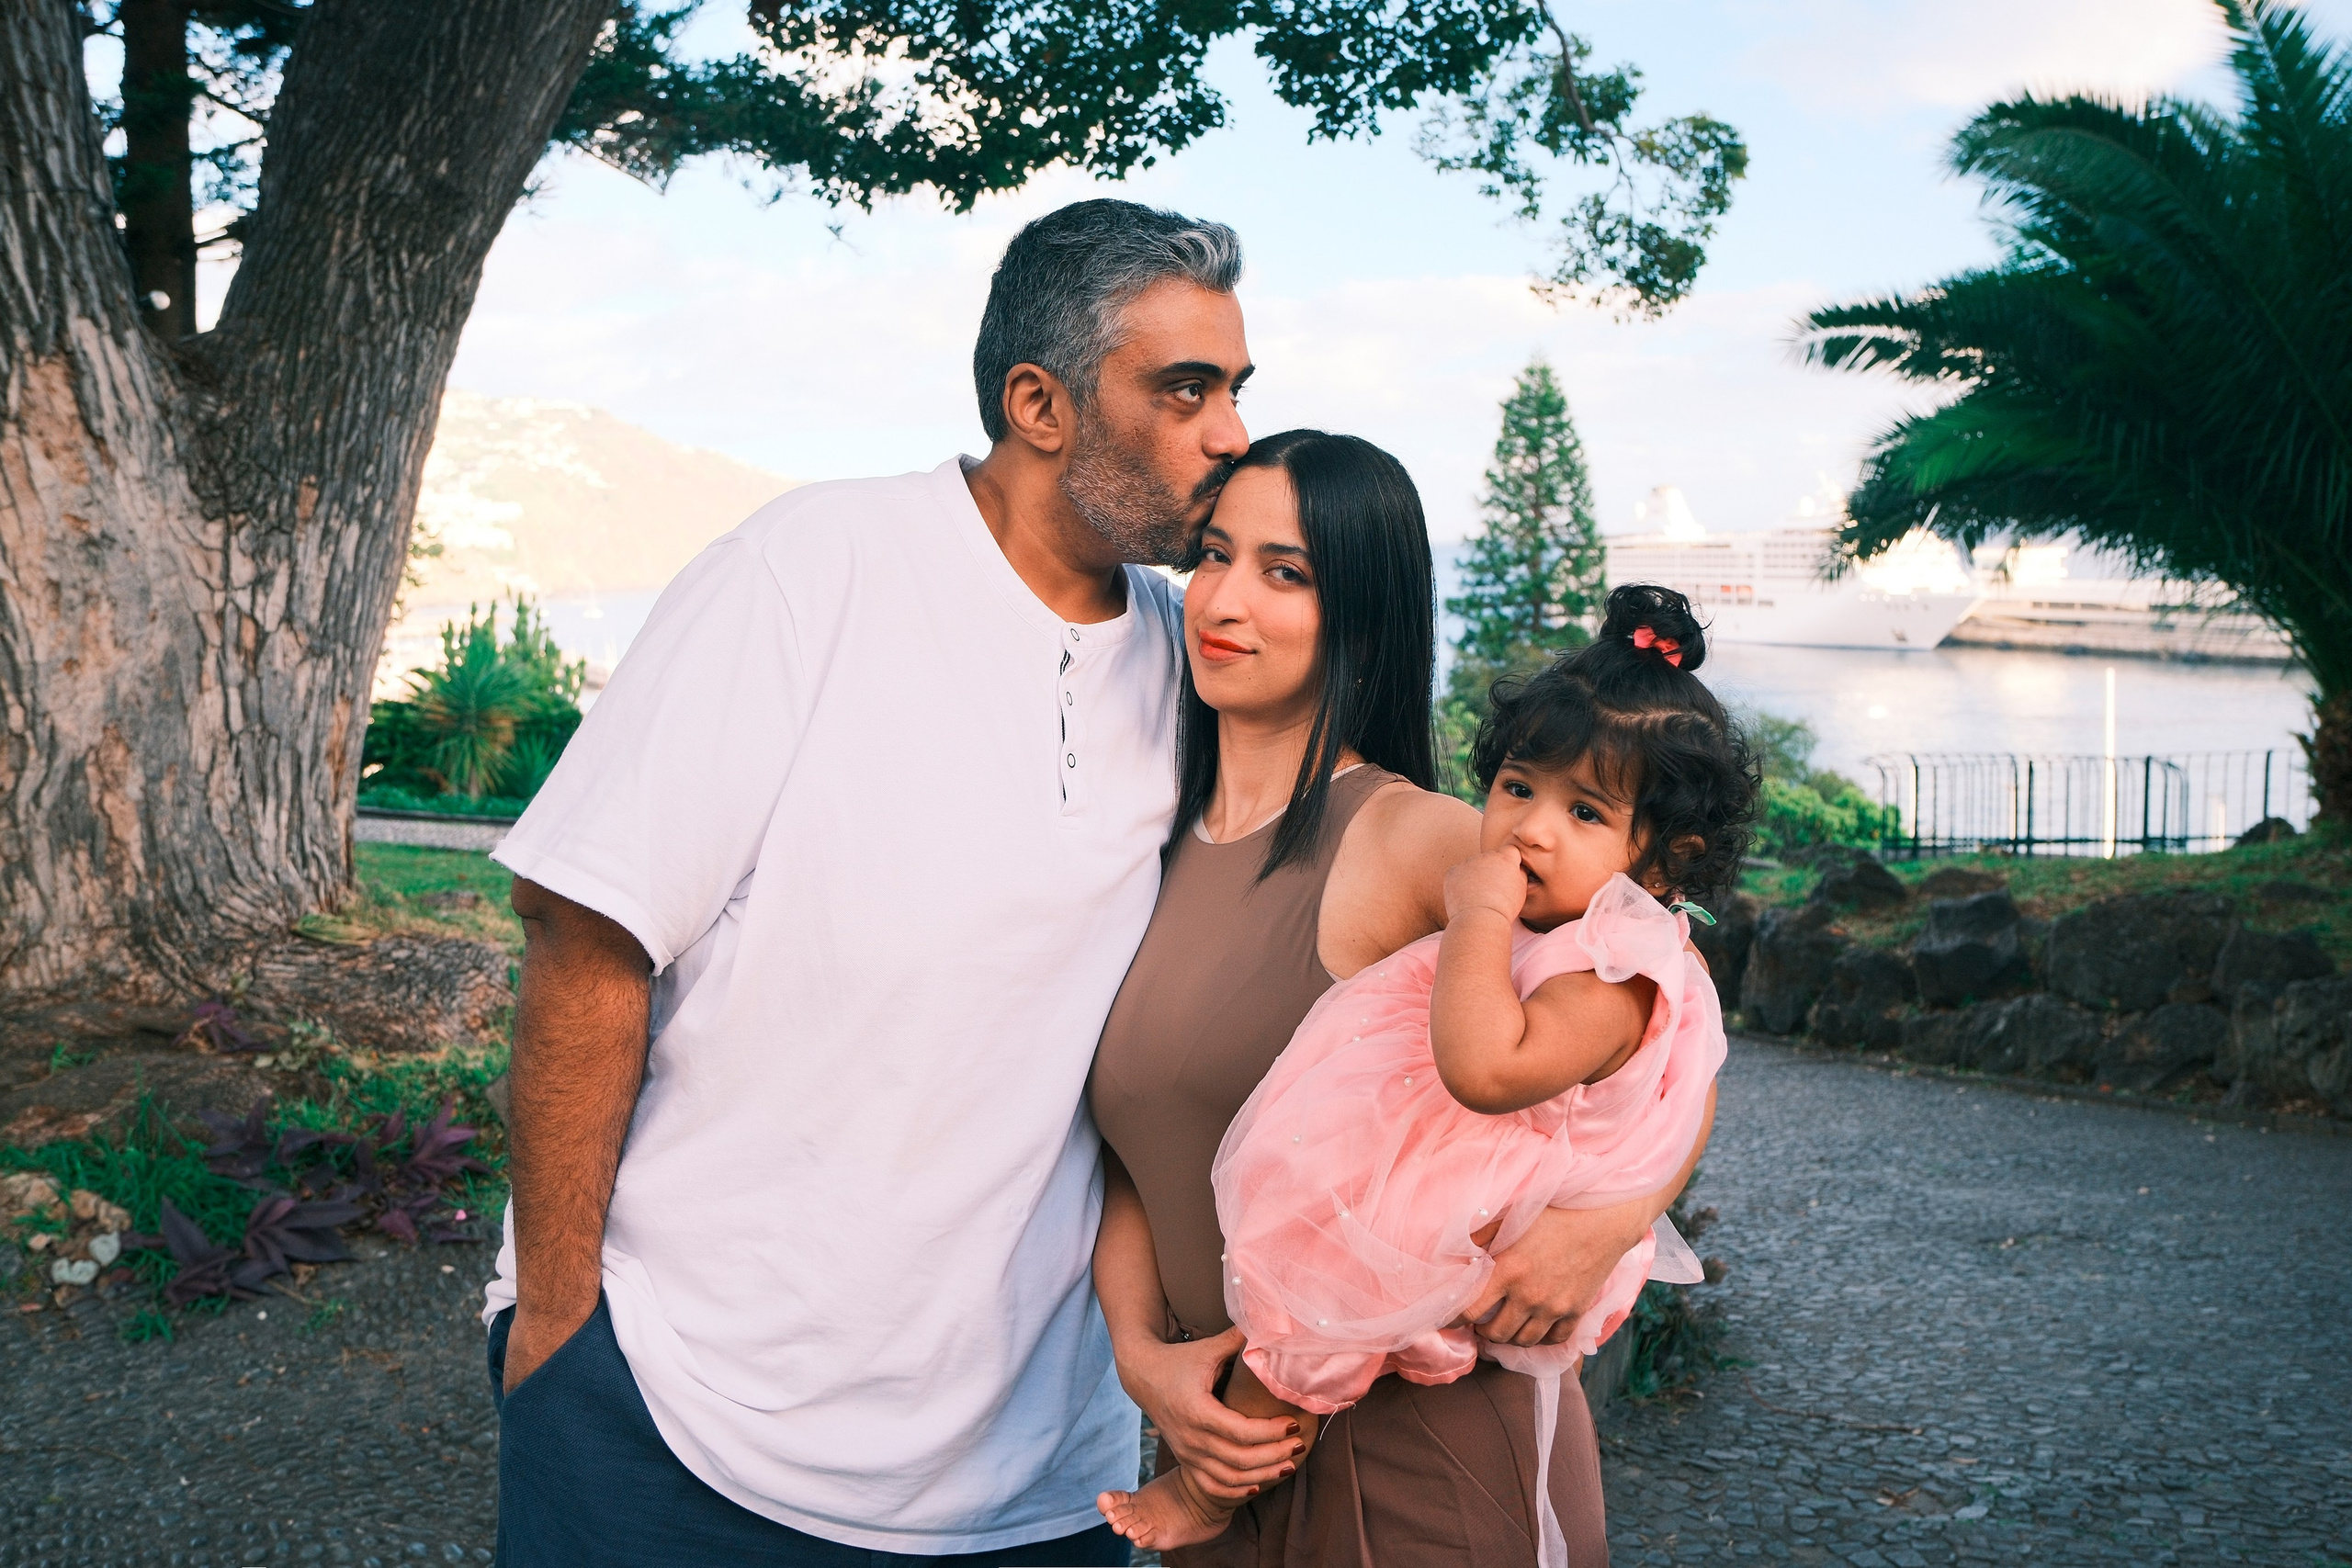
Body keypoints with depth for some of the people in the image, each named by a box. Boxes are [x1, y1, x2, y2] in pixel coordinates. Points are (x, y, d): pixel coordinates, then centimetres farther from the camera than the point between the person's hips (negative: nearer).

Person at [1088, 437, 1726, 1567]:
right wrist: (1142, 1355, -7)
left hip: (1428, 1447, -5)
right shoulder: (1157, 859, 5)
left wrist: (1608, 1216, -26)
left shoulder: (1414, 840, -13)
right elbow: (1132, 1164, 8)